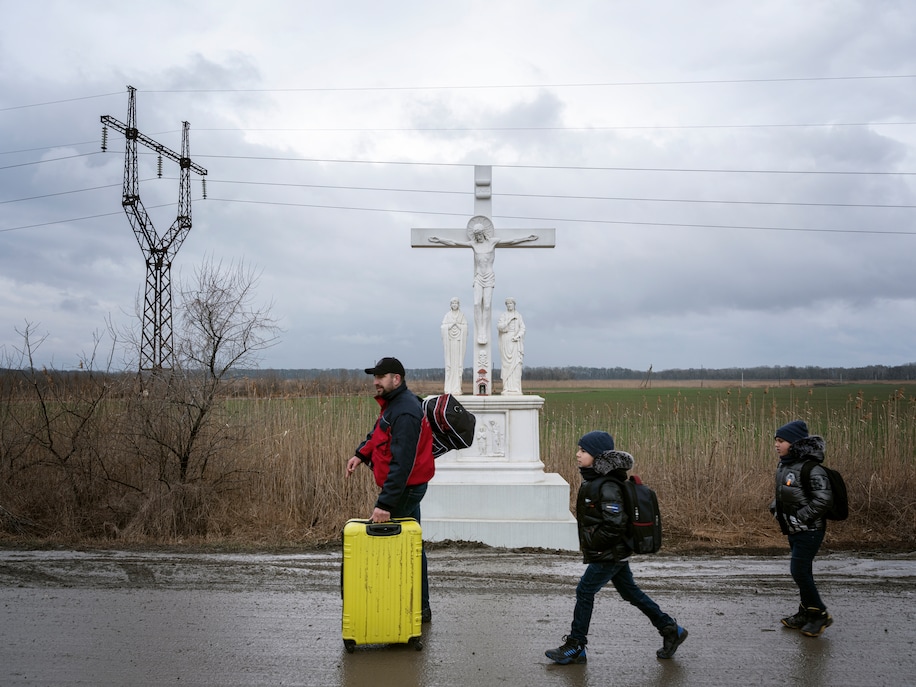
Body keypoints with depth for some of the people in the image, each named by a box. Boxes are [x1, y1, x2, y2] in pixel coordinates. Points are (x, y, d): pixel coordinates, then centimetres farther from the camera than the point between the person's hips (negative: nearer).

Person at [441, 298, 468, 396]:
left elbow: (465, 328, 2)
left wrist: (457, 325, -7)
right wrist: (452, 324, -7)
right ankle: (449, 389, -4)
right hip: (449, 340, 0)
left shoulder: (462, 315, 9)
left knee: (458, 362, -5)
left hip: (459, 341, 0)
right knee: (449, 363, -4)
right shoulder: (447, 315, 11)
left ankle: (457, 388, -6)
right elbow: (444, 328, 3)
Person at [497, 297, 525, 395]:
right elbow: (499, 327, -7)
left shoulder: (519, 315, 11)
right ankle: (507, 388, -6)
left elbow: (522, 328, 5)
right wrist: (510, 320, -13)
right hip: (506, 340, -1)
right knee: (506, 363, -6)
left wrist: (517, 336, -12)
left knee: (516, 363, -7)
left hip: (516, 341, 1)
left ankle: (515, 388, -8)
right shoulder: (503, 315, 7)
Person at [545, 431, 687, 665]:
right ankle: (671, 630, 25)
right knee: (630, 592, 17)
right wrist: (588, 543, 14)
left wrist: (592, 542, -18)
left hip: (610, 554, -10)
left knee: (584, 592, -3)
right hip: (614, 552, 10)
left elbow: (615, 525, -27)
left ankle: (574, 647, 6)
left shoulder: (608, 487, -23)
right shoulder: (591, 480, 8)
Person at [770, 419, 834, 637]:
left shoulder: (810, 469, -22)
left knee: (799, 571, -8)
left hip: (809, 530, -9)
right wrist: (775, 507, 6)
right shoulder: (784, 465, 6)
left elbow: (824, 499, -27)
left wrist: (800, 517, -23)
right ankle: (805, 615, 27)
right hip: (794, 530, 9)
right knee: (802, 572, 16)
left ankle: (820, 614, 6)